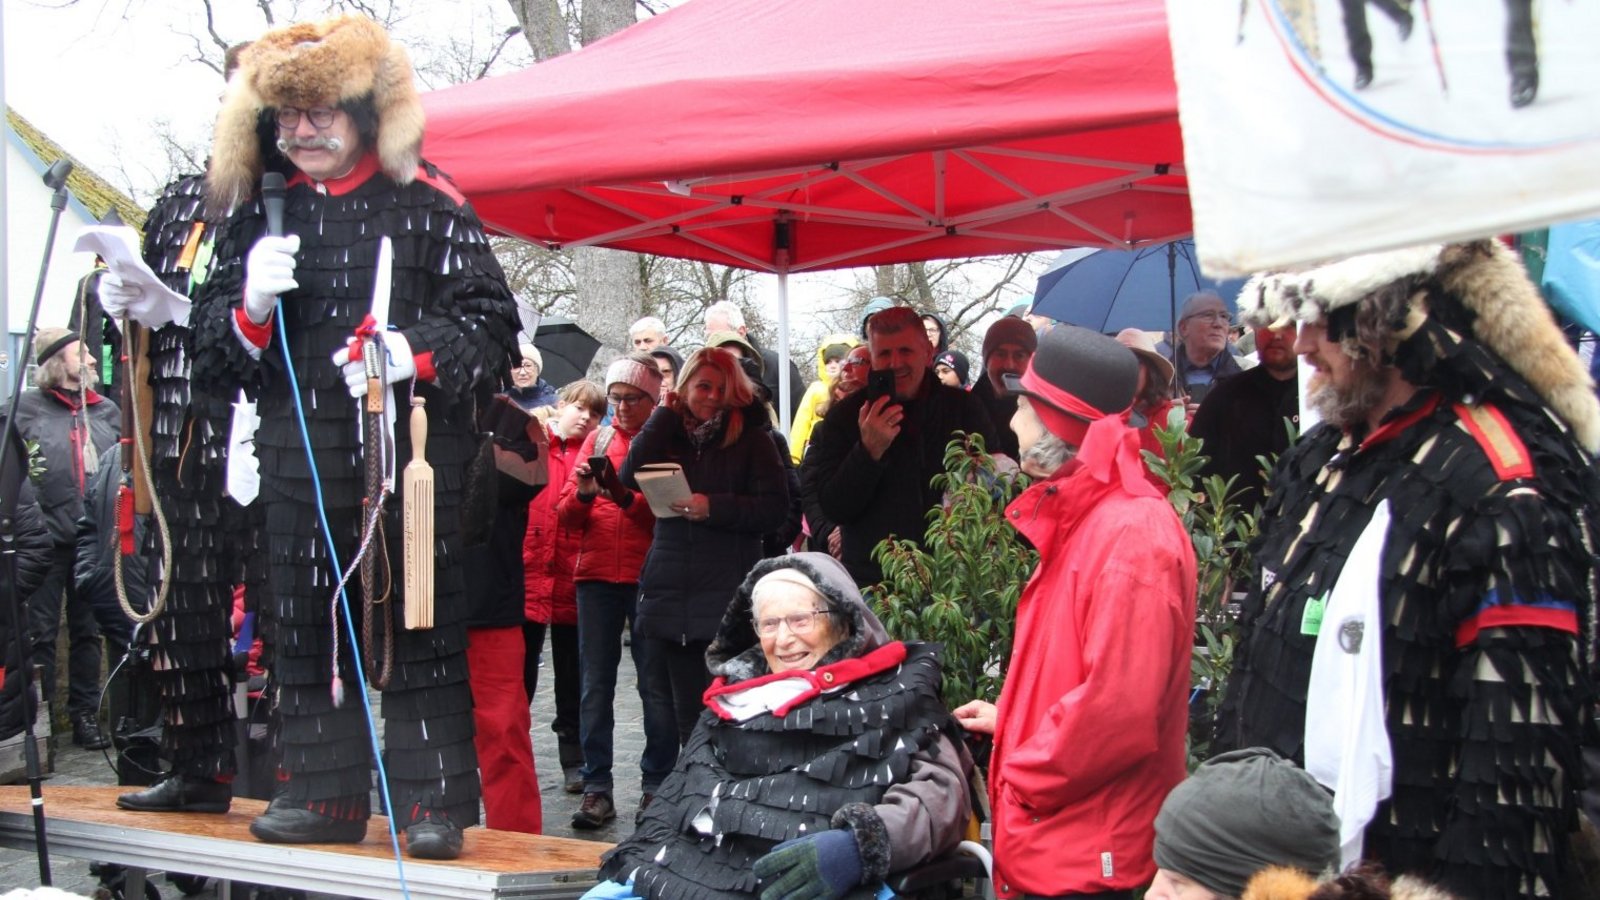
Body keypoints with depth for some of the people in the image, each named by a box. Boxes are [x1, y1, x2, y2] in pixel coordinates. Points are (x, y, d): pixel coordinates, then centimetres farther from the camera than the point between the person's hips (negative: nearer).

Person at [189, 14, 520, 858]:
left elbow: (490, 326, 1)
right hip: (298, 462, 4)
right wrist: (252, 304, -7)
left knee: (421, 631, -1)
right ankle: (323, 793, 20)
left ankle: (434, 803, 6)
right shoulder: (259, 210, 13)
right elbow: (211, 344, 15)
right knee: (305, 629, 8)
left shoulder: (429, 204, 1)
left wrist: (416, 351, -17)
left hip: (412, 454, -4)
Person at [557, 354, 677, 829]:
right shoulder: (597, 439, 13)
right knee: (596, 685, 2)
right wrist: (583, 493, -11)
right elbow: (566, 515, 8)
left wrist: (627, 499, -23)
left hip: (649, 576, -3)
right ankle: (596, 788, 6)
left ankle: (657, 786, 9)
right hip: (597, 575, 3)